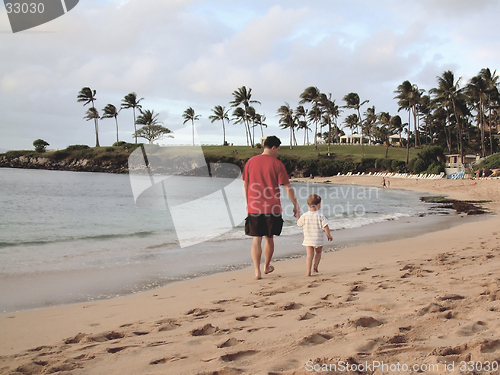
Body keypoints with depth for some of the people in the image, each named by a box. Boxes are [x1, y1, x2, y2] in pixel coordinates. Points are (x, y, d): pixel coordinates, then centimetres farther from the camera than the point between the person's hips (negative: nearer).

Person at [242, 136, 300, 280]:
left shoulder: (251, 162, 4)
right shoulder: (277, 164, -6)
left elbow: (245, 185, 11)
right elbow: (288, 187, -6)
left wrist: (248, 203, 23)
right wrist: (296, 205, 3)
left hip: (254, 207, 2)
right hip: (272, 207, -2)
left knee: (256, 239, 6)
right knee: (269, 238, 15)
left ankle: (257, 271, -1)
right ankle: (266, 266, 30)